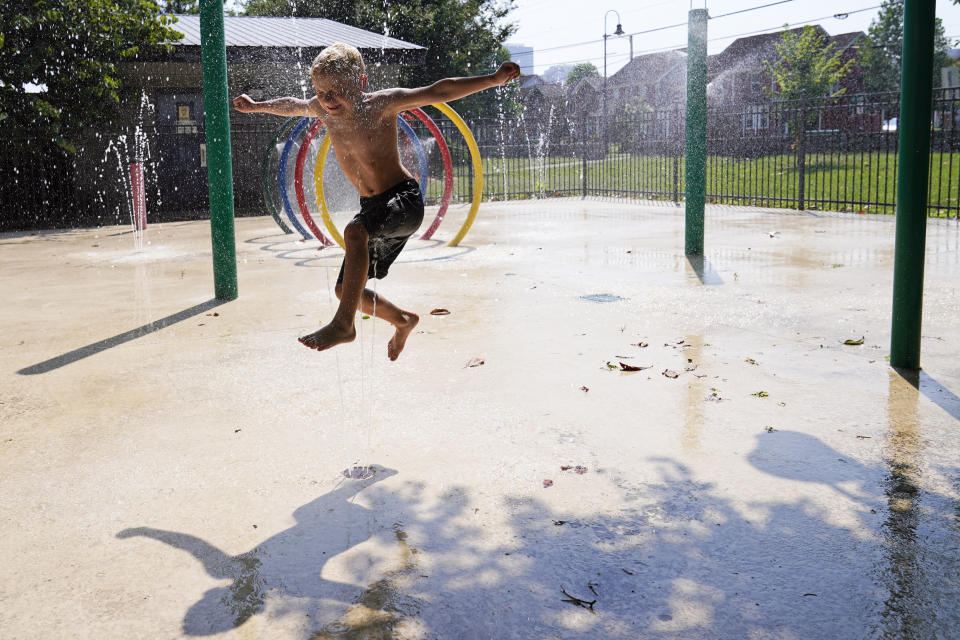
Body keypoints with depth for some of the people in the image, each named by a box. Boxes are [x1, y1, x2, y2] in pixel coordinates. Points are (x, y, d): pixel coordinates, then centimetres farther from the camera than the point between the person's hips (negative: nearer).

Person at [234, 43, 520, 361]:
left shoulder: (381, 103, -16)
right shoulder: (322, 109, -1)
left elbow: (438, 92, -19)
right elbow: (292, 105, 23)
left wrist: (493, 79, -25)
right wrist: (257, 105, 36)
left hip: (405, 201, -7)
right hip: (373, 206, 8)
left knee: (355, 231, -37)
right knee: (346, 290, 10)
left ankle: (343, 324, -29)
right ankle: (403, 320, 36)